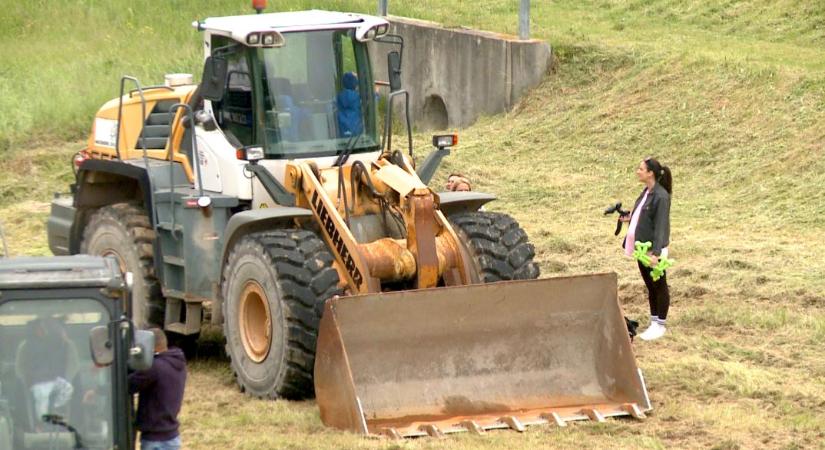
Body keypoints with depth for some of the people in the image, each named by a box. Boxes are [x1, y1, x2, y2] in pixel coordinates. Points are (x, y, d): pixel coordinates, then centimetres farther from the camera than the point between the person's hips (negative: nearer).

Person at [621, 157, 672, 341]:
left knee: (659, 286, 5)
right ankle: (654, 323, 27)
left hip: (653, 250, -9)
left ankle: (660, 325, 16)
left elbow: (661, 225, -23)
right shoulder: (646, 192, 6)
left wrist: (656, 252, -27)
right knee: (650, 286, 17)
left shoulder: (661, 196, -20)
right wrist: (630, 218, 16)